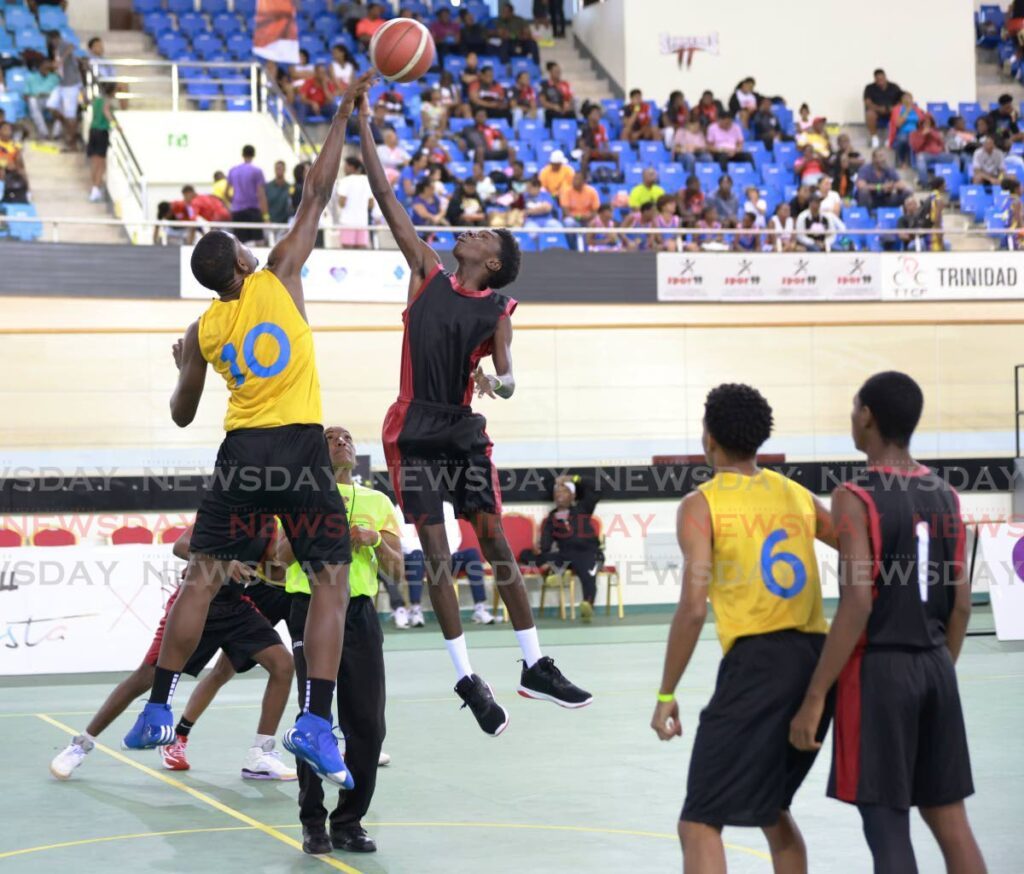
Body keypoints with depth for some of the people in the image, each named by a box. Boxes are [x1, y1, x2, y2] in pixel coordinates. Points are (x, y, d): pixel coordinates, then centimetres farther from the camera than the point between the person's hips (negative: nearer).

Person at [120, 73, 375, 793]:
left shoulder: (202, 332, 11)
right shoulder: (278, 278, 2)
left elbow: (182, 415, 22)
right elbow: (317, 195, 5)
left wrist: (182, 362, 42)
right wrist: (344, 114, 12)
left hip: (242, 452, 3)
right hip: (300, 447, -3)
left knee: (202, 578, 10)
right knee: (333, 581, 0)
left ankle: (159, 711, 12)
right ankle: (315, 722, -12)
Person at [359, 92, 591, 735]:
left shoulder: (498, 309, 1)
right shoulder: (430, 273, 5)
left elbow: (508, 380, -13)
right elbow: (386, 198, 5)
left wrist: (499, 380, -37)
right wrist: (364, 129, 3)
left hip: (464, 429, -1)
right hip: (414, 428, 1)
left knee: (496, 541, 0)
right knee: (436, 551, -2)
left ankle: (535, 666, 7)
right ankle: (466, 677, 1)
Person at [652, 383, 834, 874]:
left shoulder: (702, 505, -1)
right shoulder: (798, 496, 15)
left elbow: (694, 607, -11)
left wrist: (666, 695, -5)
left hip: (756, 661, -6)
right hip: (818, 663, 6)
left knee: (699, 824, -5)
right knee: (770, 808, 26)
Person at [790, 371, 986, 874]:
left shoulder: (857, 497, -12)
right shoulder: (945, 496, 8)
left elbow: (858, 604, -19)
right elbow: (961, 604, 9)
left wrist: (815, 696, -16)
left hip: (879, 669, -6)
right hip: (934, 668, 7)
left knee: (887, 827, -2)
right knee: (950, 819, 12)